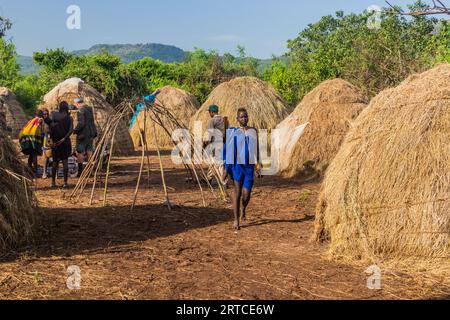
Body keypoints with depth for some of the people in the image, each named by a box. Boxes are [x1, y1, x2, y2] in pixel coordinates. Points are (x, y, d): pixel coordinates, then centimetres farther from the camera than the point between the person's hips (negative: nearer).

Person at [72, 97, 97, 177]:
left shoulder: (80, 111, -15)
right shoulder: (90, 109, 10)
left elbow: (80, 123, -22)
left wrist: (75, 130, -11)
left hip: (83, 134, -8)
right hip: (91, 133, 8)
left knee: (80, 152, -1)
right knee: (89, 151, 13)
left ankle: (80, 171, 0)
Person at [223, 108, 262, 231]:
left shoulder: (253, 131, 9)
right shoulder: (232, 132, 0)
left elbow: (257, 149, 15)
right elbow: (227, 150, 1)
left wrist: (258, 164, 9)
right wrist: (226, 168, -2)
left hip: (250, 166, 2)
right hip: (237, 165, -2)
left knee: (246, 194, 1)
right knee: (237, 192, -4)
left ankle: (243, 210, 34)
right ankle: (236, 220, 4)